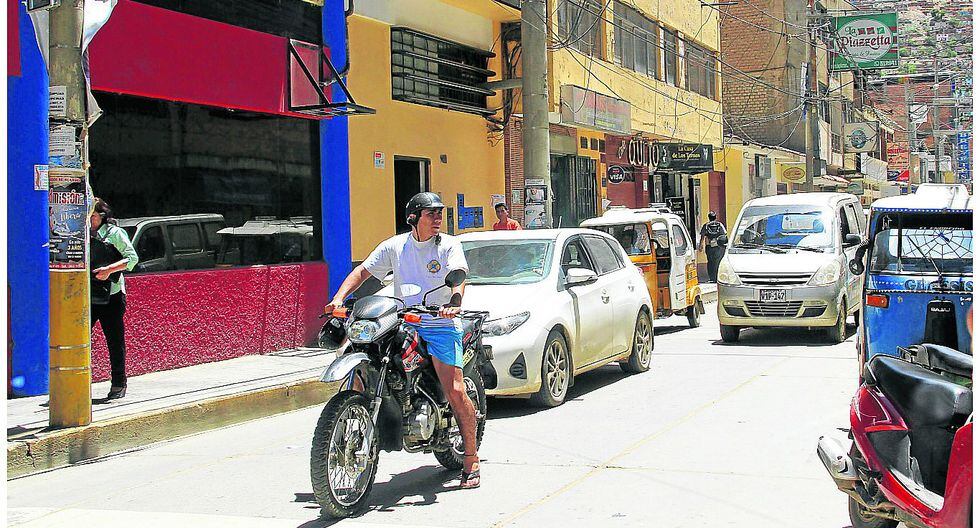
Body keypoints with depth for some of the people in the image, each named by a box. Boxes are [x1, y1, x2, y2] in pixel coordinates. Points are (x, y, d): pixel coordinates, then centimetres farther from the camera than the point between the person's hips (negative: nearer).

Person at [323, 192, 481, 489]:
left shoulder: (449, 245, 4)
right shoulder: (395, 246, 12)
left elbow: (458, 277, -12)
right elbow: (363, 271, 11)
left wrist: (454, 303, -34)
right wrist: (339, 297, -6)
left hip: (441, 325, -3)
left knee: (455, 392, -15)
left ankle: (471, 459, -4)